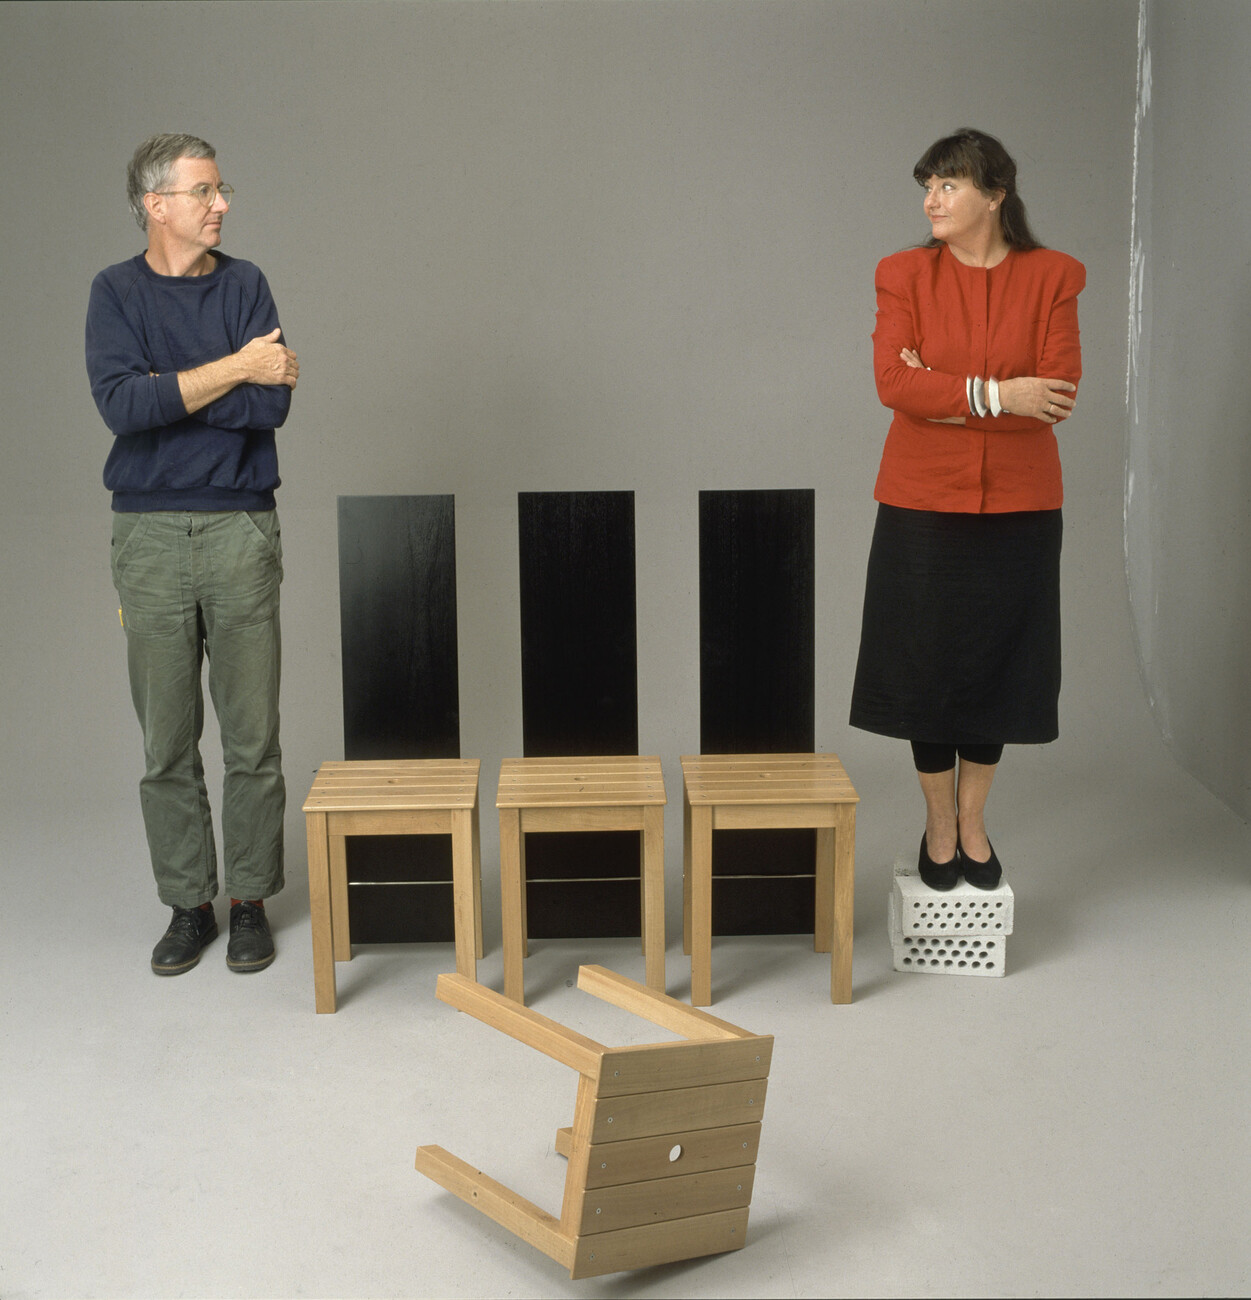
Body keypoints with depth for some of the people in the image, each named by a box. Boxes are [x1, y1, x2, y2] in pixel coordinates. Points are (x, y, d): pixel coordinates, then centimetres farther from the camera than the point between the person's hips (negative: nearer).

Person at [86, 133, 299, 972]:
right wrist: (232, 370, -14)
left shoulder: (245, 286, 4)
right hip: (151, 533, 0)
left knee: (252, 736, 3)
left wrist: (166, 390, -10)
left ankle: (251, 903, 16)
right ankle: (188, 906, 19)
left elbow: (271, 406, -9)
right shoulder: (117, 292, 2)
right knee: (167, 742, 6)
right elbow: (121, 405, -15)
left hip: (242, 530, 0)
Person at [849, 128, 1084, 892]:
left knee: (997, 663, 8)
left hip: (1016, 504, 0)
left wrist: (943, 397, -13)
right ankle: (939, 827, 21)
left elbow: (1058, 393, -10)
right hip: (924, 501, 0)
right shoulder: (905, 274, 0)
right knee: (928, 664, 5)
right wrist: (996, 394, -17)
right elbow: (894, 382, -12)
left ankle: (973, 824, 24)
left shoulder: (1052, 277, -1)